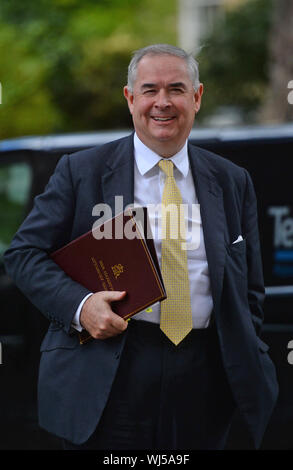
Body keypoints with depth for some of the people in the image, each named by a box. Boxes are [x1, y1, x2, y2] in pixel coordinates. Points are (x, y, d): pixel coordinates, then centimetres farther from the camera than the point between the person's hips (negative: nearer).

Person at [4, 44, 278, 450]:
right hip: (108, 380, -2)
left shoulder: (233, 183, 11)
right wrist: (79, 303, -15)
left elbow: (249, 287, 16)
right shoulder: (80, 171, 3)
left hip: (203, 377, 3)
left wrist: (245, 367, 6)